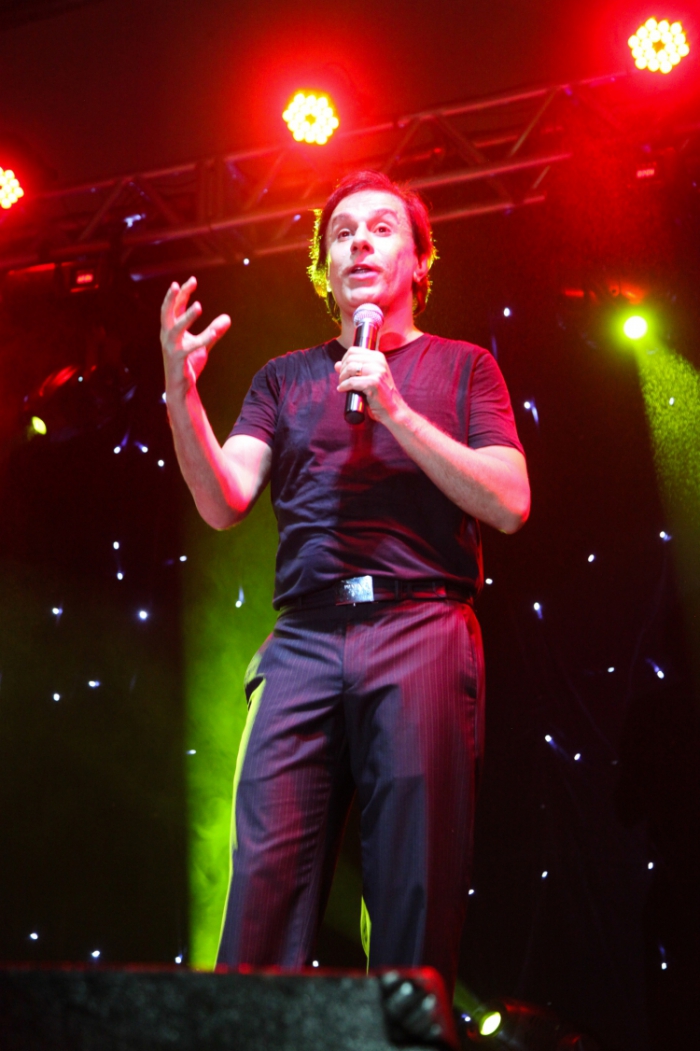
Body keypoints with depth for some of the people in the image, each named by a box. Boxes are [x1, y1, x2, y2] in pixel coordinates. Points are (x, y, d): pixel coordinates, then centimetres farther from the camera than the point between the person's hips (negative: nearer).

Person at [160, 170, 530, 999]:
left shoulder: (461, 366, 16)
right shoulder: (287, 378, 22)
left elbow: (509, 505, 2)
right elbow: (224, 503, 9)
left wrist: (394, 410, -5)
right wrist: (181, 395, -7)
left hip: (420, 636, -1)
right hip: (303, 643, 2)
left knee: (415, 887, -4)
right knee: (265, 875, -8)